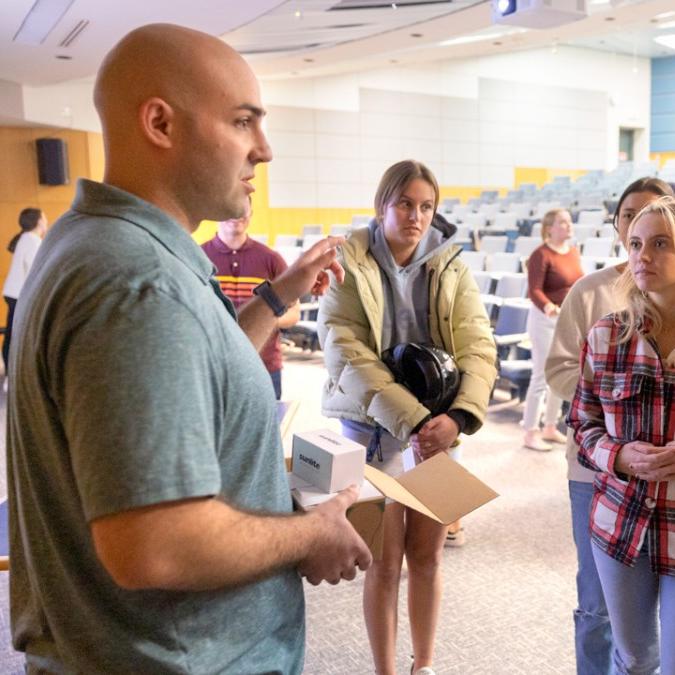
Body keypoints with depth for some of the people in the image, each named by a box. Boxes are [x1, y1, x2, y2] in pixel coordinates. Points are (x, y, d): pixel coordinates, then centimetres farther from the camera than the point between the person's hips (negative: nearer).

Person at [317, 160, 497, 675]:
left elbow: (478, 348, -5)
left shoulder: (452, 269, 3)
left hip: (438, 427, 3)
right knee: (386, 562, 6)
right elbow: (346, 354, -15)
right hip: (374, 428, -3)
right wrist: (410, 419, -22)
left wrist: (458, 416, -23)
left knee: (427, 557, 14)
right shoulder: (348, 265, -6)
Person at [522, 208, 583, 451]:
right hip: (546, 320, -8)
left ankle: (550, 428, 28)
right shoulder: (541, 255, -17)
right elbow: (534, 290, -25)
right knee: (542, 377, -5)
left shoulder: (574, 251, 7)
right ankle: (530, 434, 6)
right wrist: (548, 307, -42)